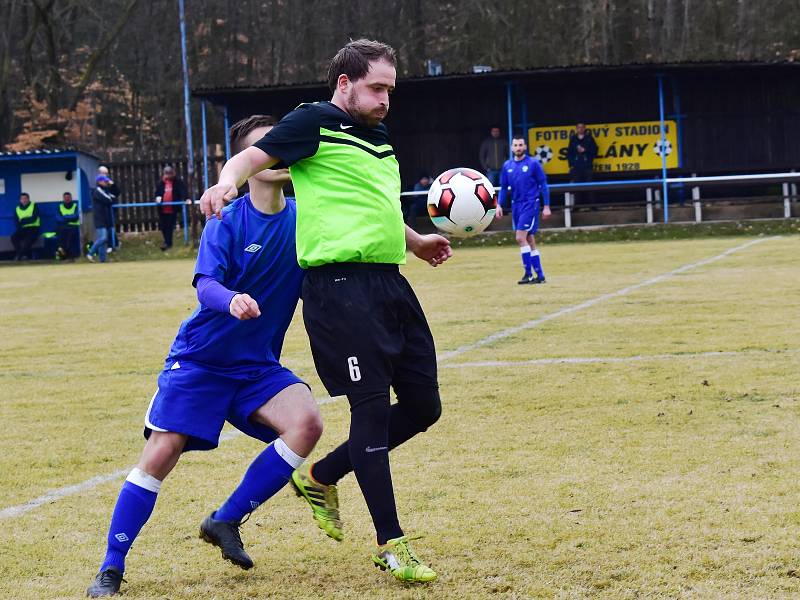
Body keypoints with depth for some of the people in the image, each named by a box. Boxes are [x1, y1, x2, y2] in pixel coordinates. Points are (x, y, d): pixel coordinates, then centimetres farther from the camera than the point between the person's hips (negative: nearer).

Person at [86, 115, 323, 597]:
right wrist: (231, 300, -49)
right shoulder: (226, 224, -12)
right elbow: (205, 284, -27)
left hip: (257, 365, 3)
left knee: (307, 423, -22)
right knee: (161, 454, -12)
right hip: (201, 359, -3)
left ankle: (226, 521, -4)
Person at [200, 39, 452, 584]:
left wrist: (416, 242, 39)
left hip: (390, 283, 9)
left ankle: (321, 478, 27)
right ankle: (390, 544, 0)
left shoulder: (379, 139, 22)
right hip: (341, 286, -9)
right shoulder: (317, 122, -2)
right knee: (372, 405, -9)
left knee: (423, 406, 9)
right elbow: (254, 157, -13)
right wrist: (228, 182, -32)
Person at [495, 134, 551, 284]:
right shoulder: (507, 166, 9)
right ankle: (539, 275, 12)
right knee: (529, 241, 8)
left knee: (521, 238, -15)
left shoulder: (533, 163, -5)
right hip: (516, 205, 6)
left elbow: (543, 185, -3)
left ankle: (528, 274, -10)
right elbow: (504, 188, 14)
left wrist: (546, 206, -7)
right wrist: (499, 205, 3)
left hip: (530, 204, -6)